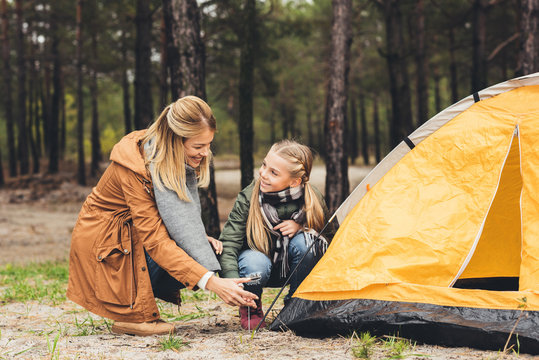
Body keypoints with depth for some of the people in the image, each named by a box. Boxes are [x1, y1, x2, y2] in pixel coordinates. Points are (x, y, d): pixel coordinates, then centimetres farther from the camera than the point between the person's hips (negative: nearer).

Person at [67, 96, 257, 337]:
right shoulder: (135, 167, -29)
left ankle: (140, 301, -1)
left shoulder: (178, 162, -5)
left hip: (135, 236, 8)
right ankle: (132, 315, -13)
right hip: (102, 245, -8)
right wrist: (212, 283, -41)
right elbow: (155, 239, -34)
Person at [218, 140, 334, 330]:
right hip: (258, 269, -2)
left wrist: (300, 227, -27)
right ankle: (250, 308, 0)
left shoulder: (312, 200, -21)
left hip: (291, 270, 2)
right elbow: (228, 245, -28)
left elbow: (328, 238, -6)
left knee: (304, 241, -31)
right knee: (255, 262, -37)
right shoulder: (248, 198, -26)